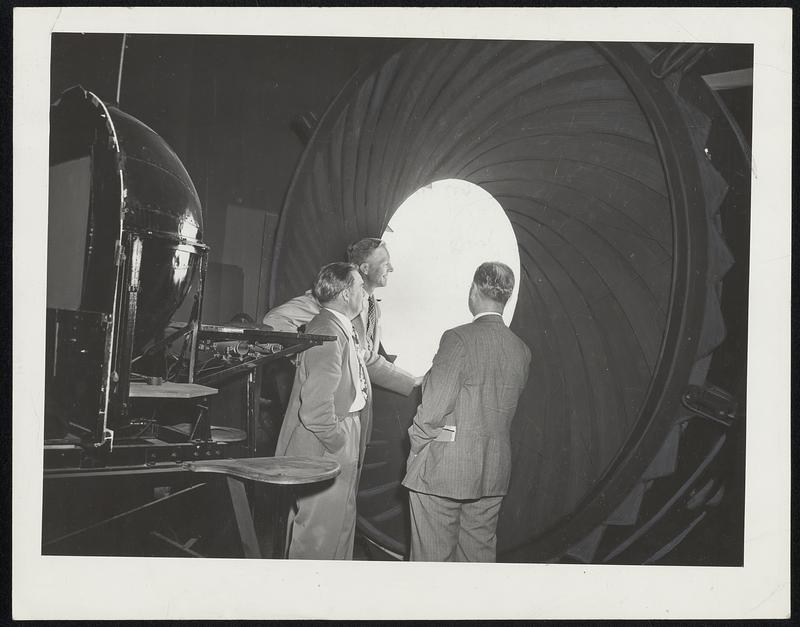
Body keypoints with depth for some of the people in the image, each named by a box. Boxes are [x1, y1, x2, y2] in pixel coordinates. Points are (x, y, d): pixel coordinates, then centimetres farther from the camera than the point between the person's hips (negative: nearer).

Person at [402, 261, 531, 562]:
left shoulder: (459, 339, -16)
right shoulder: (521, 350, 3)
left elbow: (434, 408, -17)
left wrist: (417, 443, -2)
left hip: (441, 470, -6)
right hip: (493, 471, 6)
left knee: (432, 555, 6)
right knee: (479, 553, 17)